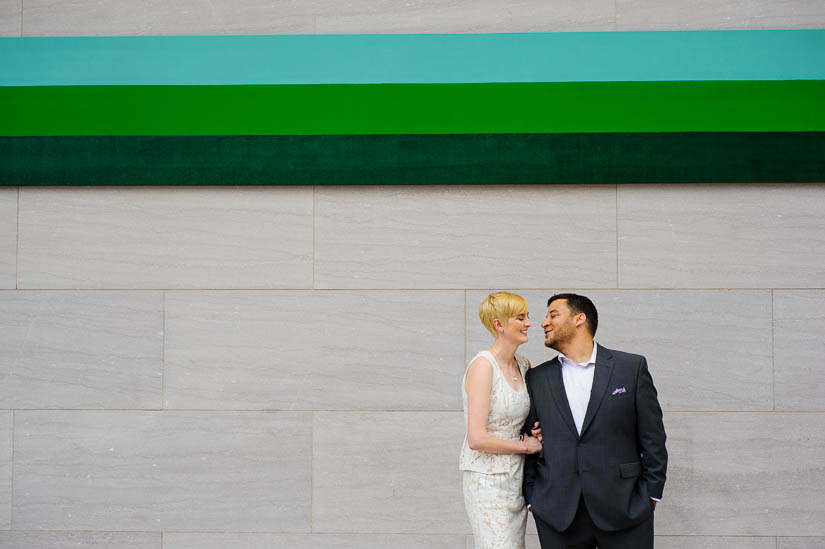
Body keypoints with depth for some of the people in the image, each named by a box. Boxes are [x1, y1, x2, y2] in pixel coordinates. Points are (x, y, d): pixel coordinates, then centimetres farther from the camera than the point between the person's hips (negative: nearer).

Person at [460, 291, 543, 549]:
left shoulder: (523, 365, 9)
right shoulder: (483, 365, -15)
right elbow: (477, 439, -21)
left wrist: (534, 431, 5)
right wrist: (525, 445, -9)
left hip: (515, 478, 8)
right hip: (488, 479, -8)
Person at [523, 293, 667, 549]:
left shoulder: (632, 367, 2)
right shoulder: (537, 379, 8)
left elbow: (652, 437, 2)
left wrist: (651, 493, -1)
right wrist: (531, 498, 4)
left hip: (623, 509, -1)